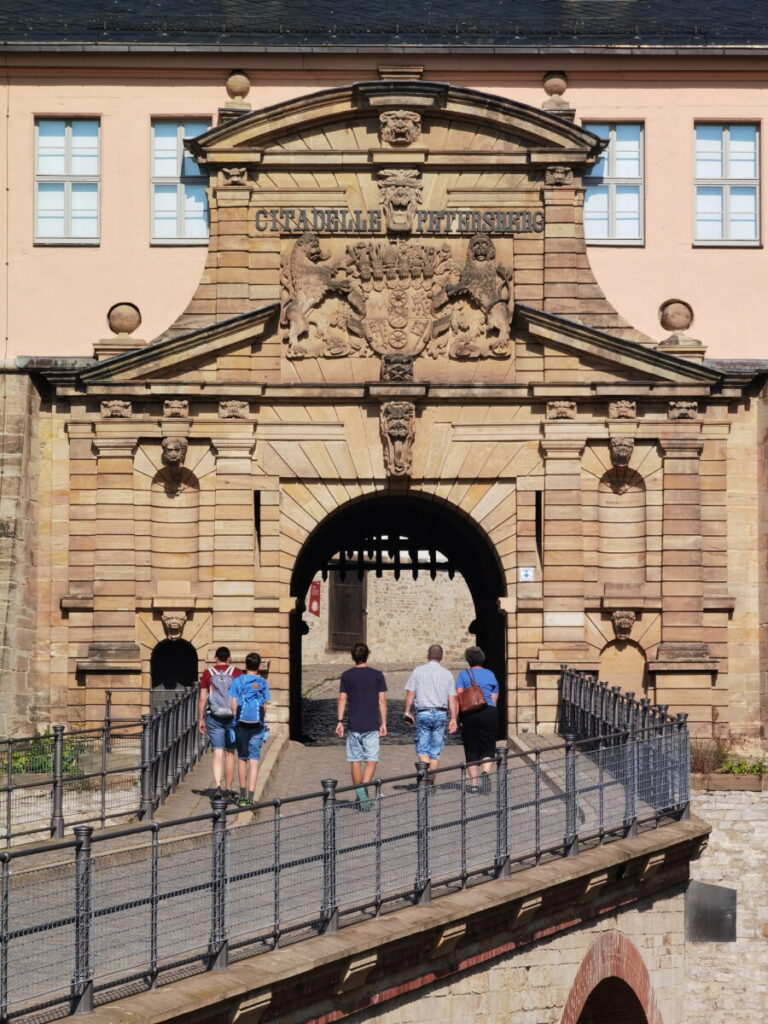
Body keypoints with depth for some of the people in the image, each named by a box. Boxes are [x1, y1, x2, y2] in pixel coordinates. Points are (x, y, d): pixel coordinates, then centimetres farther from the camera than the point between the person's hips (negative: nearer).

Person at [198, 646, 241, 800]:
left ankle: (217, 786, -17)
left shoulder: (208, 674, 2)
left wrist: (200, 719, 6)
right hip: (233, 717, 0)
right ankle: (228, 789, 14)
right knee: (230, 753, 9)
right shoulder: (236, 673, 1)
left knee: (218, 753, 0)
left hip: (214, 718, 0)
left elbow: (202, 698, 0)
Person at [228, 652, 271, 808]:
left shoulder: (237, 681, 0)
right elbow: (265, 706, 4)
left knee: (242, 759, 14)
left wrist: (235, 720, 6)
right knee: (254, 760, -2)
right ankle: (250, 797, -10)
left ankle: (243, 795, 21)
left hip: (241, 725, 1)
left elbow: (233, 704, -4)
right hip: (257, 725, -1)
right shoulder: (263, 683, 1)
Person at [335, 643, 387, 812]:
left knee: (355, 761, 8)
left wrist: (339, 721, 3)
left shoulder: (347, 675, 3)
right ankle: (364, 787, -21)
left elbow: (342, 699, -1)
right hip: (371, 726, -1)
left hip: (353, 726, 1)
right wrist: (383, 723, 6)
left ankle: (359, 796, 11)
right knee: (371, 760, 2)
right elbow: (382, 700, 1)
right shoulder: (377, 675, 1)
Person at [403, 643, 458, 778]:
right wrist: (453, 719, 6)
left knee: (422, 749, 1)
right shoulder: (447, 674, 7)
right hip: (441, 714, 2)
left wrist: (407, 712, 6)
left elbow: (410, 694, -2)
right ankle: (431, 781, 10)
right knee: (435, 751, 8)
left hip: (423, 713, -2)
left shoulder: (418, 671, 2)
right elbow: (452, 699, 3)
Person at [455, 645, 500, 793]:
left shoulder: (463, 674, 6)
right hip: (489, 713, 1)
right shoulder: (490, 674, 13)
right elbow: (494, 699, 11)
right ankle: (486, 772, -23)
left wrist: (459, 717, -2)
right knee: (488, 749, 5)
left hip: (469, 714, -1)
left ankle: (473, 783, 4)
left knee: (471, 751, 7)